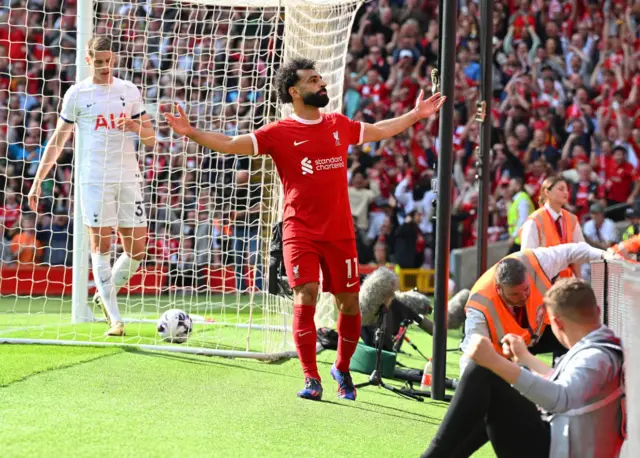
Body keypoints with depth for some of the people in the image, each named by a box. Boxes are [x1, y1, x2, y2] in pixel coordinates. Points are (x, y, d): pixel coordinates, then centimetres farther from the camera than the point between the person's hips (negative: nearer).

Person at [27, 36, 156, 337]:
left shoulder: (129, 91, 11)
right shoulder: (77, 94, 4)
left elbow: (150, 138, 13)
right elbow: (58, 140, 8)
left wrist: (136, 127, -11)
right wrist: (38, 181, 5)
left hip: (128, 178, 3)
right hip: (94, 179, -3)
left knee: (137, 249, 1)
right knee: (101, 246, -6)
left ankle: (105, 295, 25)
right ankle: (114, 319, -5)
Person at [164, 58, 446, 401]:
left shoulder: (339, 125, 10)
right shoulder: (280, 133, -2)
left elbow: (378, 131, 29)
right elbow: (232, 144, -8)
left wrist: (416, 114, 34)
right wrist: (191, 132, -20)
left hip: (340, 232, 4)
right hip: (300, 231, -4)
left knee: (349, 302, 5)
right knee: (305, 297, -15)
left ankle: (342, 369, 27)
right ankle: (311, 378, -7)